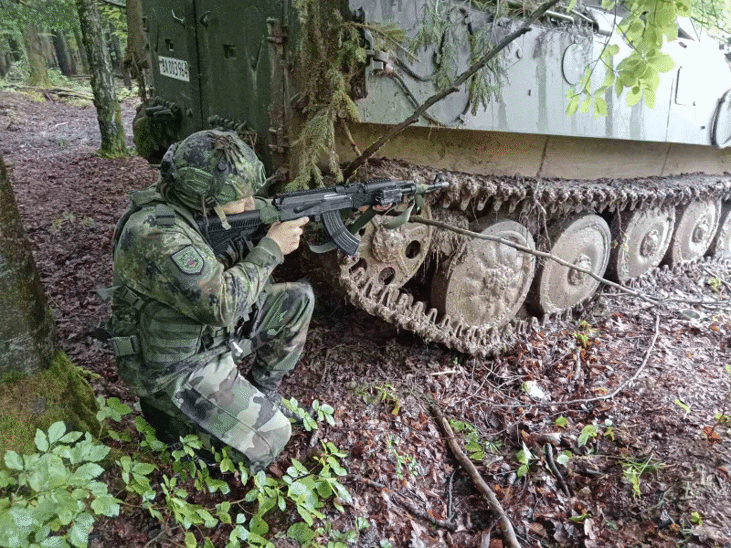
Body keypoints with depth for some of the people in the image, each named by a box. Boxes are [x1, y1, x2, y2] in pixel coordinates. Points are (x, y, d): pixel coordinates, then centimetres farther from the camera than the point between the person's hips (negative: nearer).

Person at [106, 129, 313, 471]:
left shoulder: (198, 207, -5)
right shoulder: (154, 234, -32)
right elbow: (222, 303, -34)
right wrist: (271, 248, -24)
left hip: (213, 332, 8)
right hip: (174, 369, -8)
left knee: (298, 298, 3)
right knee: (272, 436, -10)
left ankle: (260, 390, 16)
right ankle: (173, 414, 8)